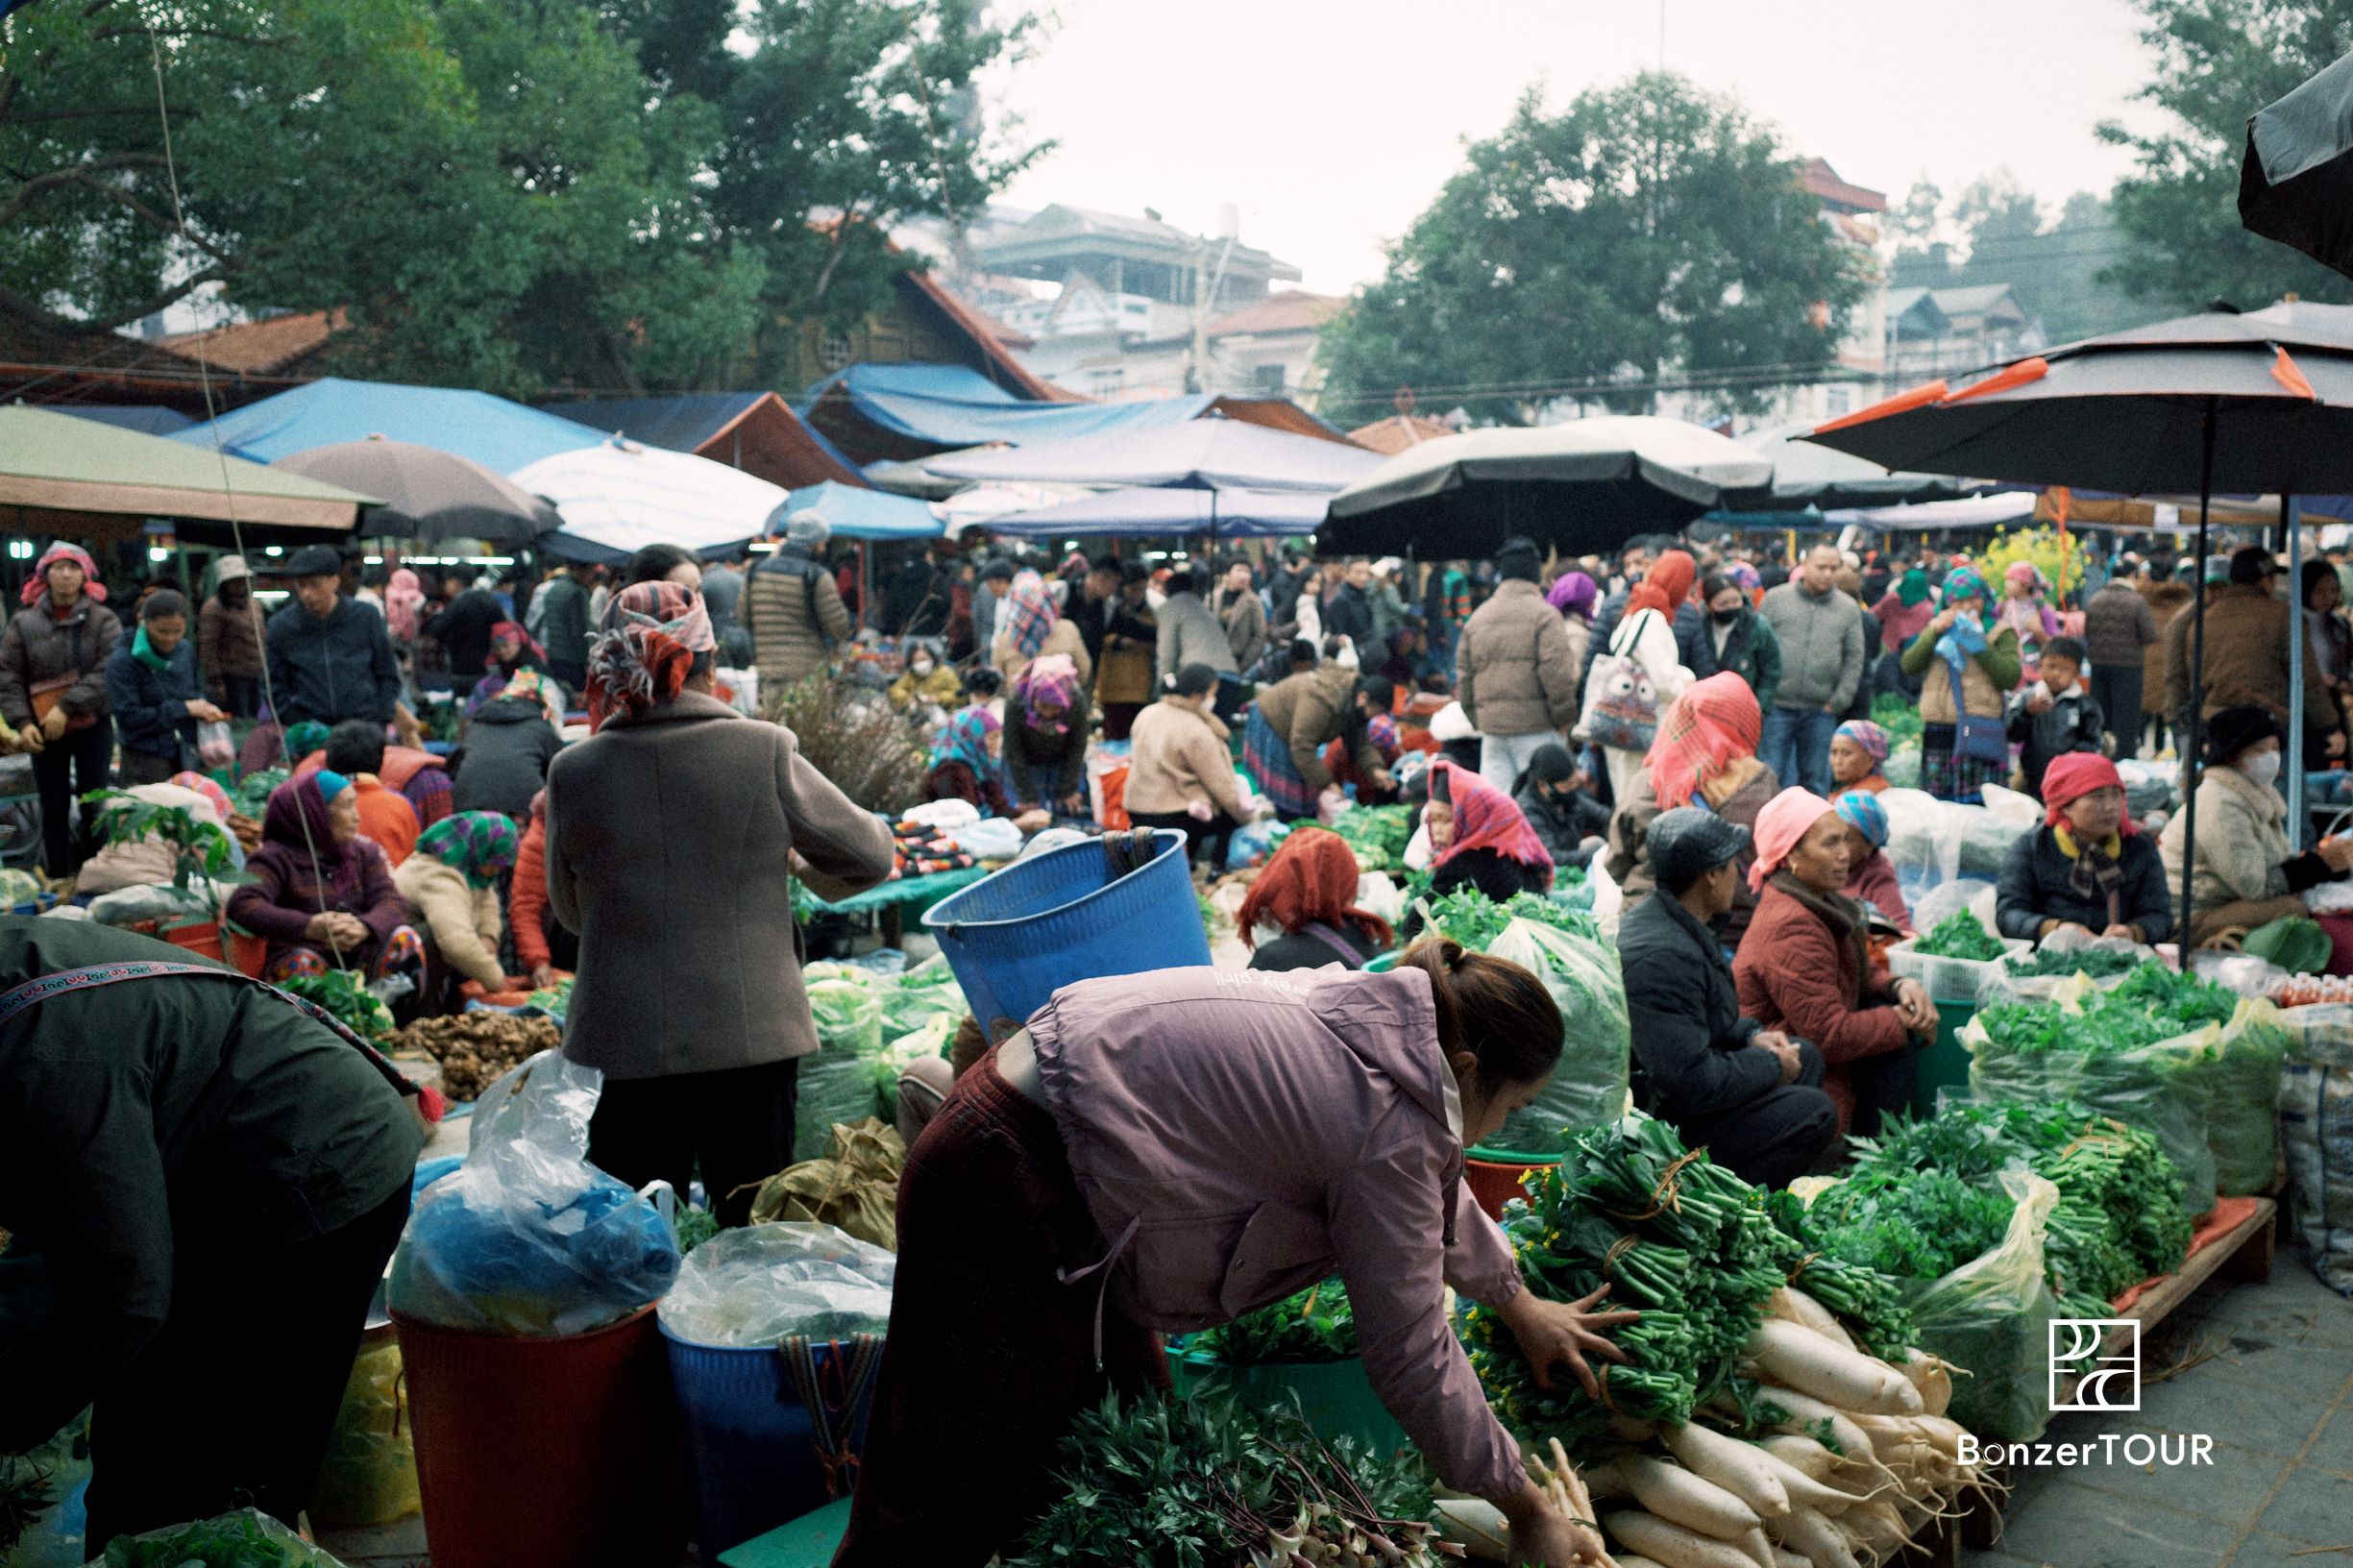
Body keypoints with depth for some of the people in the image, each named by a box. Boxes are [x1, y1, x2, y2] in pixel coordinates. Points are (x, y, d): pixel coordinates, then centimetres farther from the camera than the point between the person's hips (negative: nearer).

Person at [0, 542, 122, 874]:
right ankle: (58, 879, 16)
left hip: (93, 725, -1)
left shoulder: (103, 620, -3)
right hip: (45, 732, 1)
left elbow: (109, 672, -15)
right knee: (54, 808, 8)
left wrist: (67, 707, -22)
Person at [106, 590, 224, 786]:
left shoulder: (186, 650, 4)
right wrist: (184, 709, -17)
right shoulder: (122, 661, -12)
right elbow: (128, 717, -16)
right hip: (146, 762, -5)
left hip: (185, 757, 5)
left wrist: (205, 708, -4)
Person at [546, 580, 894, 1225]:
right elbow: (871, 856, 2)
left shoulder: (573, 773, -5)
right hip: (752, 1035, -1)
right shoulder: (765, 751, -10)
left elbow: (571, 911, 10)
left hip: (623, 1045, 1)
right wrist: (801, 867, 21)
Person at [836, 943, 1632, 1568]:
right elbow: (1411, 1360, -12)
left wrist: (1521, 1307, 37)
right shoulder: (1388, 1124, -18)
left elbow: (1436, 1189, 26)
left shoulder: (1374, 1017, 8)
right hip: (1008, 1198, -11)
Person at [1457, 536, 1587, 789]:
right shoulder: (1543, 614, -7)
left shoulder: (1476, 618, 12)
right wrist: (1564, 716, -2)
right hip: (1535, 724, -5)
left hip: (1491, 723, 5)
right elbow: (1556, 671, -13)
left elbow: (1463, 673, 15)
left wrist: (1476, 716, 24)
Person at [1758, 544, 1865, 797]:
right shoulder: (1775, 599, 3)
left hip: (1820, 712, 2)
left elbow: (1854, 660, 7)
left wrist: (1839, 700, -3)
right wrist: (1758, 696, -4)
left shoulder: (1849, 609, 8)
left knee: (1815, 781, 9)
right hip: (1777, 708, -2)